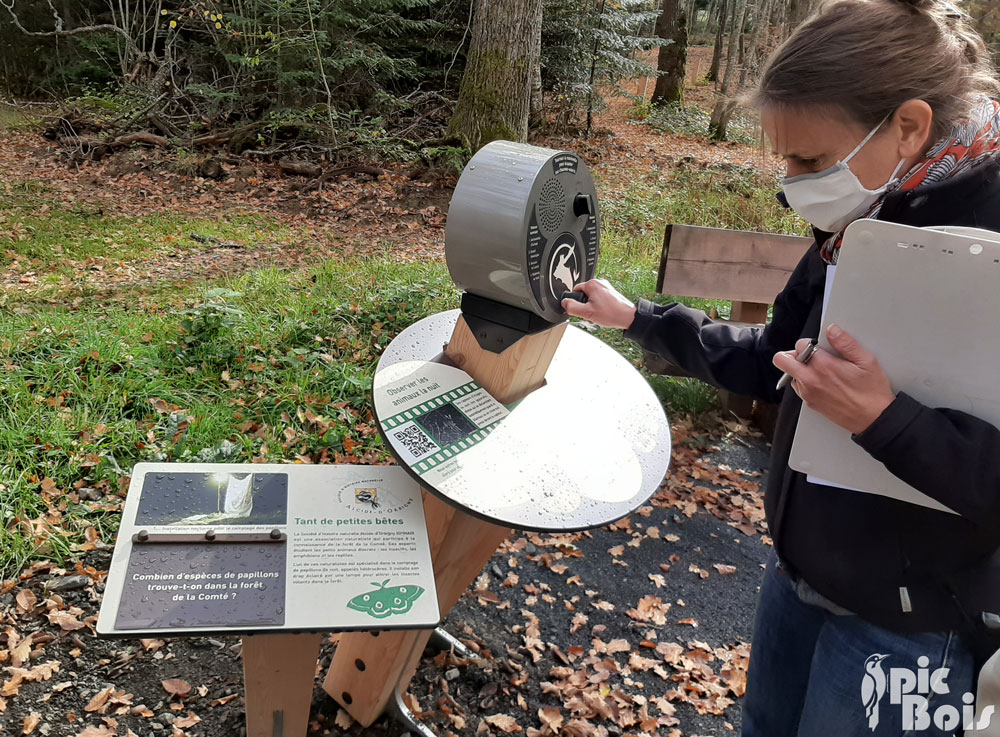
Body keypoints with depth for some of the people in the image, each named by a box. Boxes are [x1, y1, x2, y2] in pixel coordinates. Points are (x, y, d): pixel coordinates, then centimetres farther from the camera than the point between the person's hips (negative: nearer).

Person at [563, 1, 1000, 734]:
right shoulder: (862, 226, -1)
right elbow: (769, 365, 10)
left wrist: (883, 418, -36)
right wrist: (635, 317, 8)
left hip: (908, 623, -7)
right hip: (800, 573, 7)